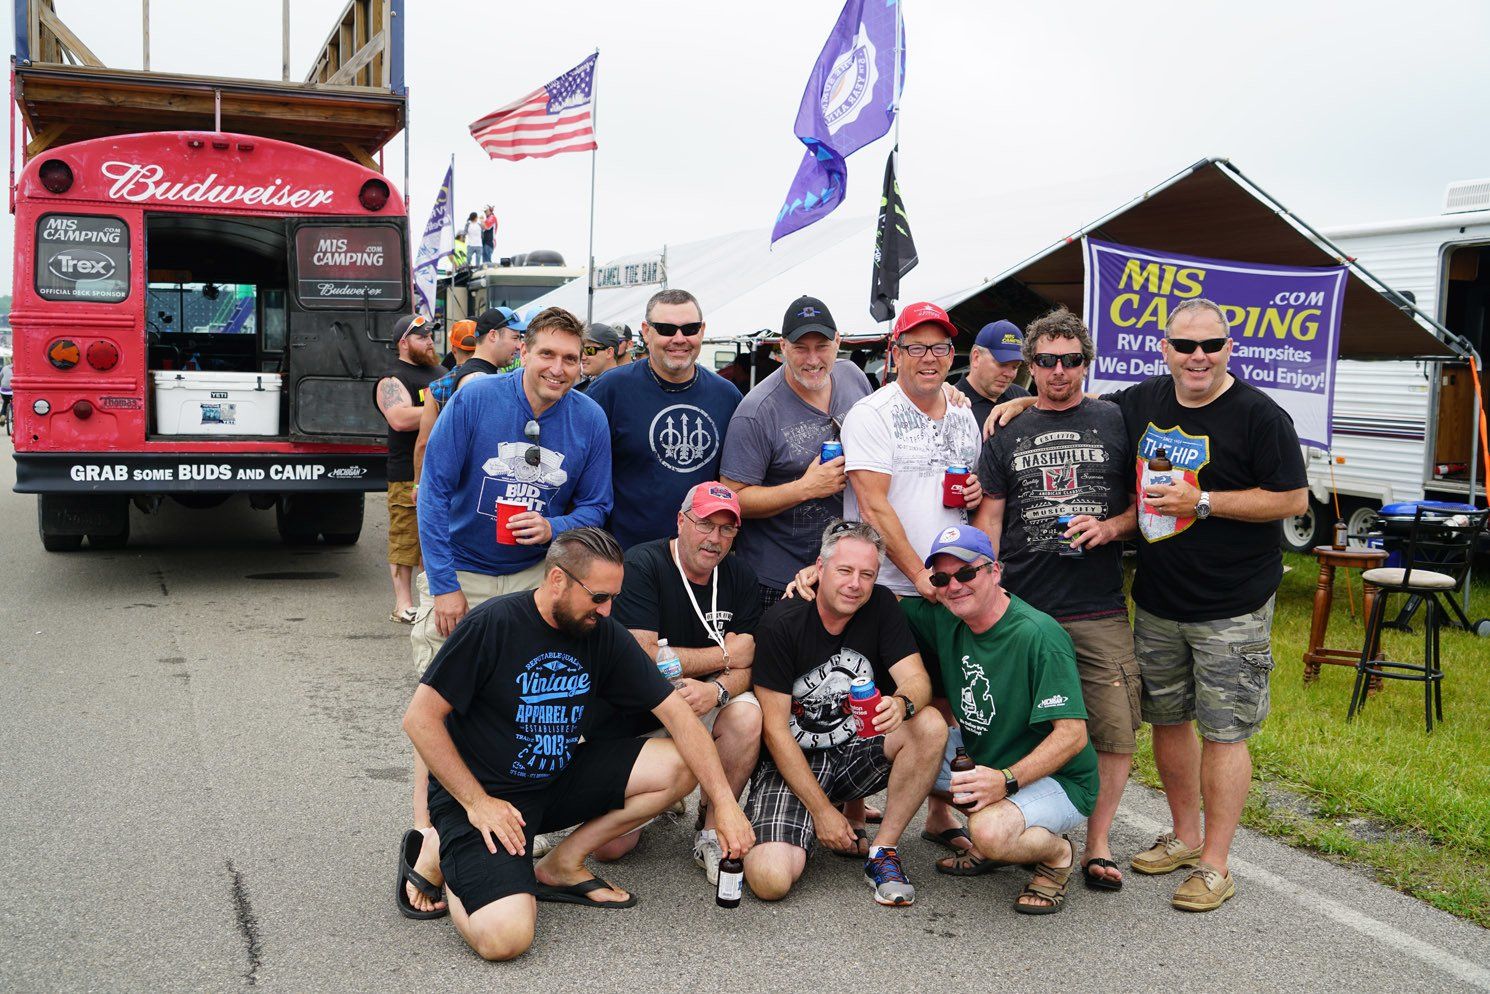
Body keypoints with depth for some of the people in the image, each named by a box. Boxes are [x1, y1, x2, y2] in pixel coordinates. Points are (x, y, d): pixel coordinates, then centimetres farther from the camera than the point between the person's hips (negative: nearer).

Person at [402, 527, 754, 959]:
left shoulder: (604, 634, -4)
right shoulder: (492, 624, -18)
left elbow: (674, 712, -4)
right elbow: (421, 718, -15)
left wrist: (725, 802, -12)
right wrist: (476, 802, -18)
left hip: (559, 781, 6)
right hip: (481, 790, -6)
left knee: (681, 765, -9)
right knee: (505, 936, -27)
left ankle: (561, 864, 0)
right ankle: (446, 860, 6)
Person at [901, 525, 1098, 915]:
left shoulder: (1038, 636, -23)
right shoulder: (944, 620, -3)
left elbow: (1072, 735, -27)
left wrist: (1007, 780, -38)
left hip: (1056, 778, -8)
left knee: (991, 831, -36)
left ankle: (1057, 853, 1)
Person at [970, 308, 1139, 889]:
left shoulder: (1117, 422, 8)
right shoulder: (1007, 435, 12)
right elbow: (988, 521, 10)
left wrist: (1113, 526, -9)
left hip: (1099, 612, 0)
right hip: (1020, 608, 1)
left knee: (1115, 731, -1)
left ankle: (1097, 844, 14)